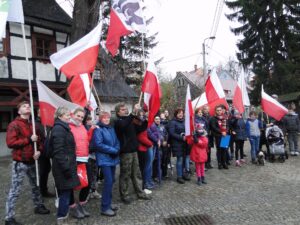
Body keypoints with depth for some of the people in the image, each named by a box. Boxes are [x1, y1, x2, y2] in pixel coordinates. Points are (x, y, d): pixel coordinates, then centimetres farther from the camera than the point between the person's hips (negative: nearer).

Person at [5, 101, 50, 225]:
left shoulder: (33, 125, 12)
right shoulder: (14, 125, -10)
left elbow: (39, 140, 17)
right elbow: (10, 143, -20)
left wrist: (39, 150, -2)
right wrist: (29, 140, -20)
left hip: (32, 162, 7)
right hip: (20, 163, -7)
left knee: (35, 186, 19)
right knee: (15, 190, -3)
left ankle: (39, 206, 36)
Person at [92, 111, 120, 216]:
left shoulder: (111, 128, 13)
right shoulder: (98, 129, -10)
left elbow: (117, 141, 15)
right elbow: (98, 144, -18)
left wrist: (116, 150, -7)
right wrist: (113, 150, -16)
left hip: (113, 158, 8)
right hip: (104, 159, -7)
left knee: (111, 181, 12)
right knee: (108, 181, -9)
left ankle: (108, 203, 25)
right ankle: (105, 208, 1)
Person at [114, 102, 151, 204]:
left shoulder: (131, 121, 14)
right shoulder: (118, 121, -9)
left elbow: (140, 128, 14)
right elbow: (124, 125, -32)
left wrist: (146, 120, -3)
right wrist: (134, 113, -39)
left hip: (133, 150, 7)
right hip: (125, 152, -7)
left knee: (134, 174, 16)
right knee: (125, 174, 3)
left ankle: (140, 193, 26)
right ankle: (124, 195, 17)